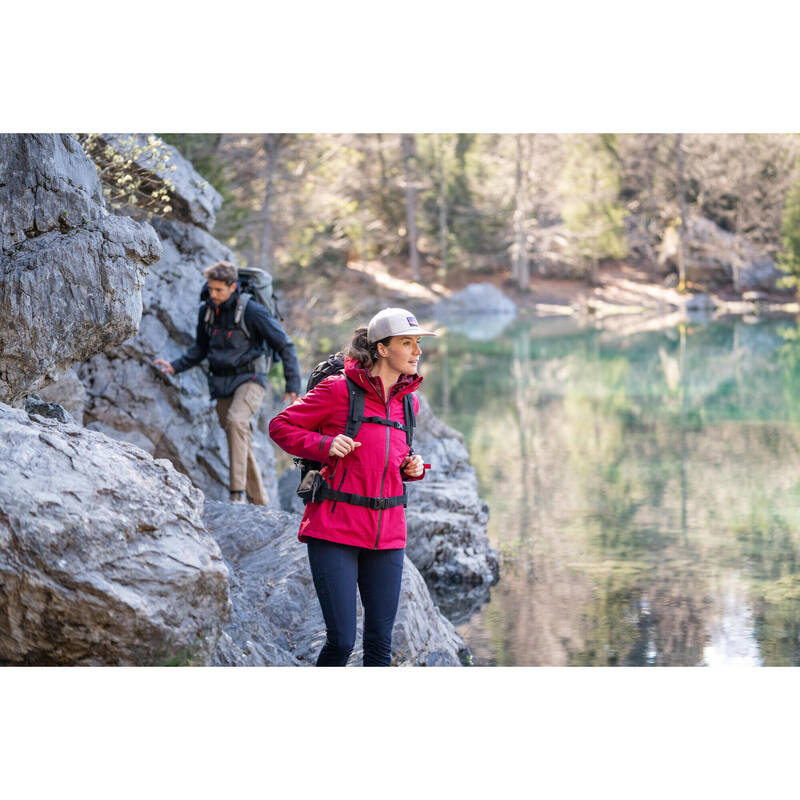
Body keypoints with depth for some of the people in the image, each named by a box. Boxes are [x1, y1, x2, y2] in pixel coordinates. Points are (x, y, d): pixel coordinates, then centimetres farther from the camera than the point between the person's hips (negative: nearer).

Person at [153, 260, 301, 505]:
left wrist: (293, 386, -12)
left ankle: (238, 492, -33)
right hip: (221, 383, 6)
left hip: (249, 380, -6)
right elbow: (200, 349, 22)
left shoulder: (251, 311, -12)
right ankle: (258, 502, 17)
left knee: (236, 420, -32)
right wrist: (175, 366, 6)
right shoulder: (206, 310, 6)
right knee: (238, 441, 6)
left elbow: (284, 346, -7)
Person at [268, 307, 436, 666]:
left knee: (380, 643, 4)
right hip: (335, 529, -5)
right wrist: (324, 444, -14)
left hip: (387, 534, 5)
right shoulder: (339, 390, -6)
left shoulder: (407, 402, 13)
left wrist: (412, 468, 7)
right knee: (341, 640, -8)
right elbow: (280, 425, 1)